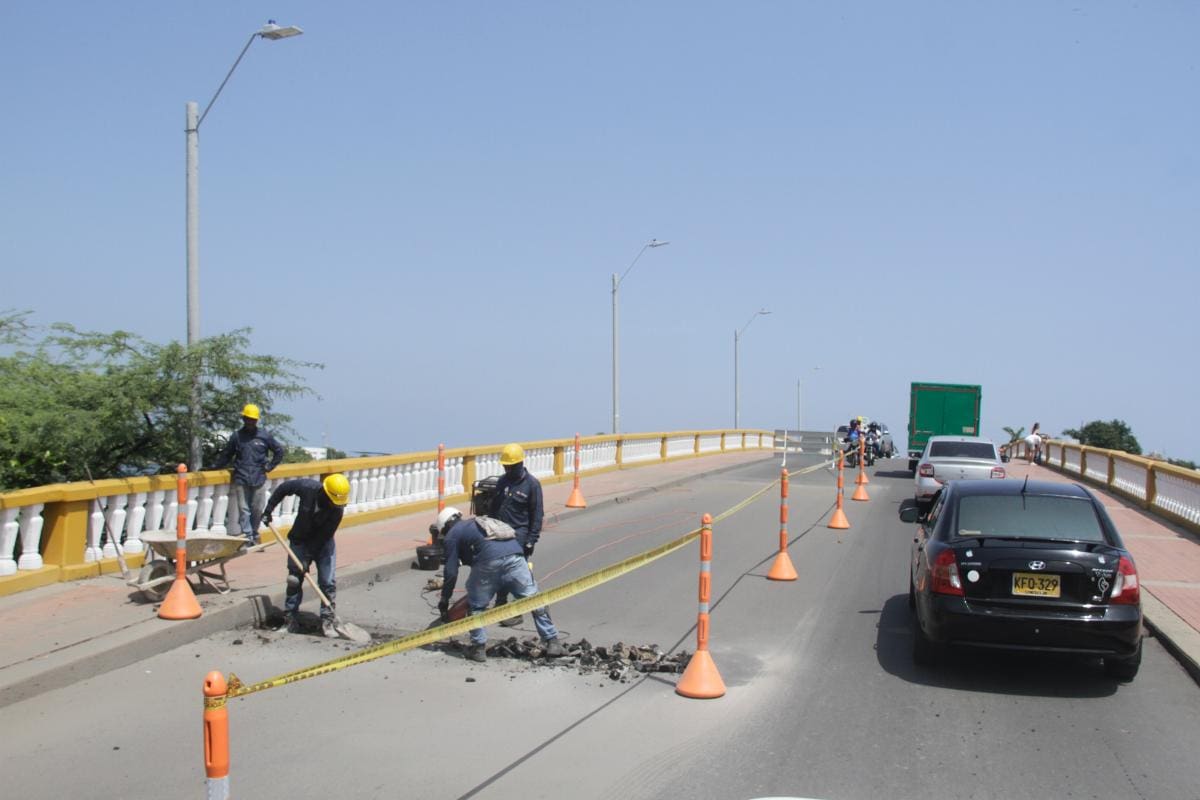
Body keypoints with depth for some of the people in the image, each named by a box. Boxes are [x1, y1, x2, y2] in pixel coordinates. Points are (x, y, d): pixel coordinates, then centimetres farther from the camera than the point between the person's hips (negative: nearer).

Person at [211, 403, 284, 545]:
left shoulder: (264, 436, 4)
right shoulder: (236, 436, 5)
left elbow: (279, 451, 14)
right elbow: (226, 455, 13)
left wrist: (269, 466, 8)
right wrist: (214, 467, 6)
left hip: (258, 479, 0)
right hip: (241, 479, 0)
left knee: (256, 509, 5)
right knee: (243, 509, -5)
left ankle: (254, 536, 18)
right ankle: (247, 536, -5)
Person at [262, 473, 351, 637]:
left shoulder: (337, 509, -25)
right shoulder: (307, 487, -25)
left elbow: (323, 536, -22)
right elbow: (283, 488, -7)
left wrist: (307, 558, -23)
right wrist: (268, 509, -5)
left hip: (323, 543, 0)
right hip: (300, 541, 0)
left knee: (328, 583, -8)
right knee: (295, 580, 2)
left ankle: (327, 621, 1)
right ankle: (291, 618, 17)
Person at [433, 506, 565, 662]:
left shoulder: (452, 535, 20)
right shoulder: (479, 522, 40)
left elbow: (451, 572, 12)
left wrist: (444, 601, 23)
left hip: (488, 562, -5)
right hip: (515, 555, 5)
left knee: (476, 605, 16)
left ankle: (478, 648, 16)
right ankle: (552, 642, 11)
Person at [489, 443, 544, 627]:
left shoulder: (532, 484, -7)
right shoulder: (502, 481, 9)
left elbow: (537, 515, -7)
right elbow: (493, 507, 17)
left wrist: (531, 540, -11)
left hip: (519, 535, -6)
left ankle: (517, 613, 4)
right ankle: (500, 606, 24)